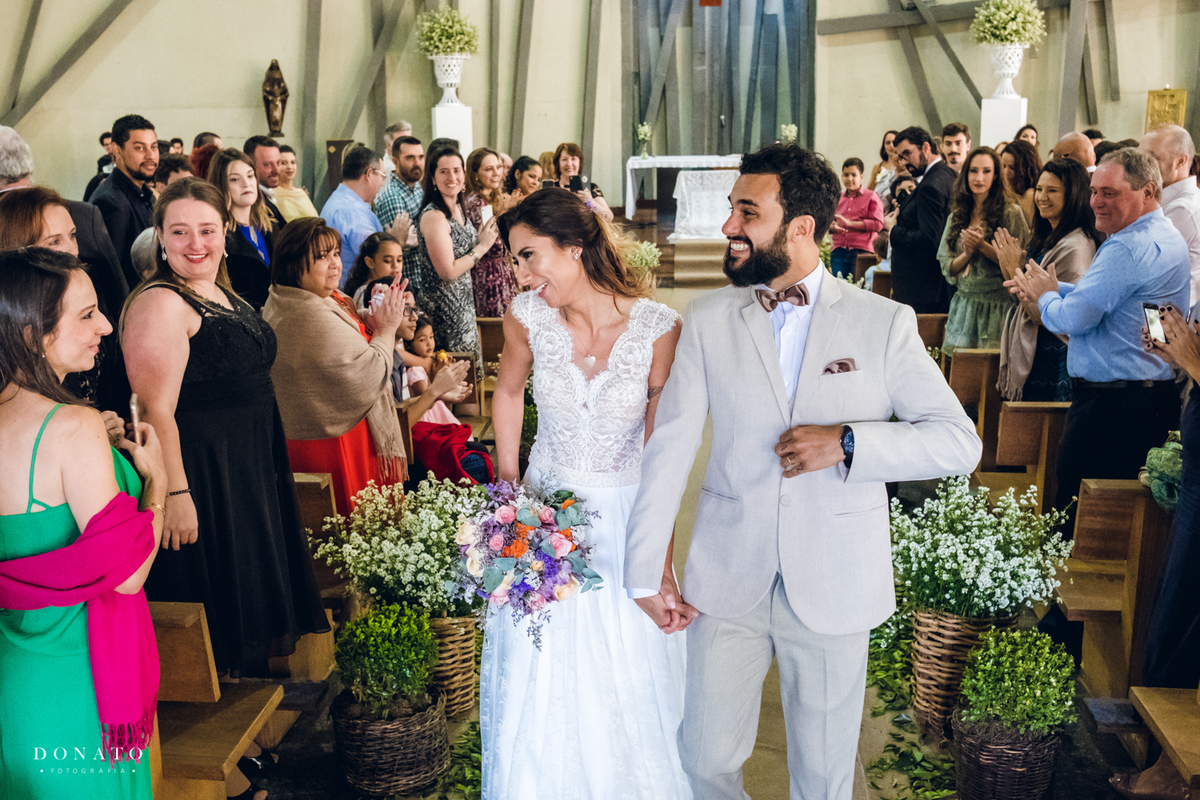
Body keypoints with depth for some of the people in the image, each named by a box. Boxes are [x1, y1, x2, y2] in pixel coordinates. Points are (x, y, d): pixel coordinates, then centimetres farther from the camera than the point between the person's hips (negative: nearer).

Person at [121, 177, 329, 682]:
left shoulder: (222, 294, 11)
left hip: (251, 469, 10)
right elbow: (156, 410, -23)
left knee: (250, 602, 20)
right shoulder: (161, 304, -18)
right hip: (200, 476, -9)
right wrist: (175, 493, -27)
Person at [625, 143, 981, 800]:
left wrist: (846, 442, -20)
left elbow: (960, 442, -6)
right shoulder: (708, 321, -1)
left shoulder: (884, 323, -5)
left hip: (834, 589, -1)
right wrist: (646, 570, -3)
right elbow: (669, 445, -1)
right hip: (727, 579, 1)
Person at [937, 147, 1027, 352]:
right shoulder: (957, 216, 10)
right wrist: (967, 254, -11)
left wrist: (983, 246, -18)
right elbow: (947, 267, 8)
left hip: (997, 306, -5)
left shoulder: (1010, 213, -5)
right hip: (963, 302, 5)